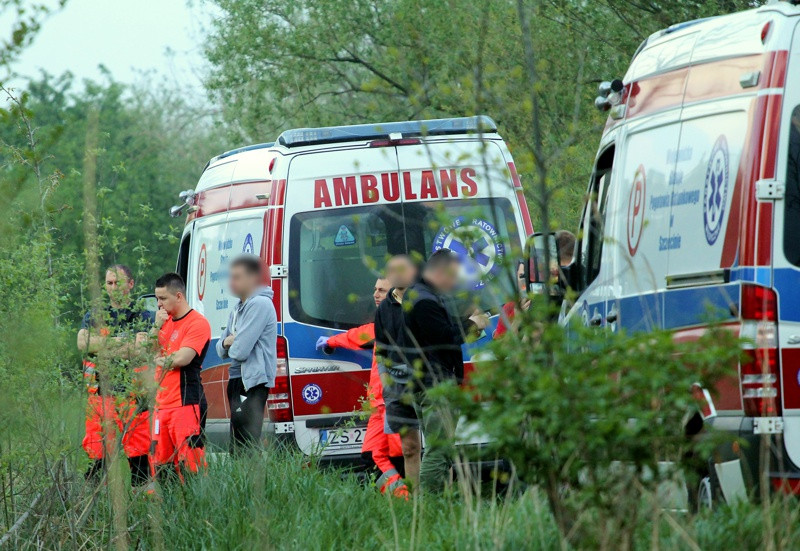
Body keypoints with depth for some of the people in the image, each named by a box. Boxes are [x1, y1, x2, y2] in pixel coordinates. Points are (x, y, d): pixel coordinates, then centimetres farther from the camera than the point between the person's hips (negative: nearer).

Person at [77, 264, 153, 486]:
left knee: (138, 452, -4)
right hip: (100, 392, 2)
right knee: (97, 453, -3)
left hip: (132, 394, -2)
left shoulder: (142, 317, 8)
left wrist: (100, 346, -6)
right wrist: (120, 341, -8)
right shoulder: (93, 316, 18)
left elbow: (138, 350, -9)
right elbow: (83, 343, -2)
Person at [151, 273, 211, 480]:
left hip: (186, 403, -8)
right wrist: (157, 326, -1)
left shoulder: (197, 323, -7)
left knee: (189, 463, -12)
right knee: (160, 464, 7)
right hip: (162, 404, 8)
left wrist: (160, 360, 0)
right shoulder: (166, 321, 19)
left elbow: (182, 358, -17)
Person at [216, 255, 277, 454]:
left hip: (253, 383, -10)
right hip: (237, 381, 10)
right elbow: (222, 351, 21)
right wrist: (226, 342, -2)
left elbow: (240, 351, -20)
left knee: (245, 446, -15)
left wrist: (233, 345, 3)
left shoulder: (260, 304, -13)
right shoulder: (238, 309, 18)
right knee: (236, 446, 11)